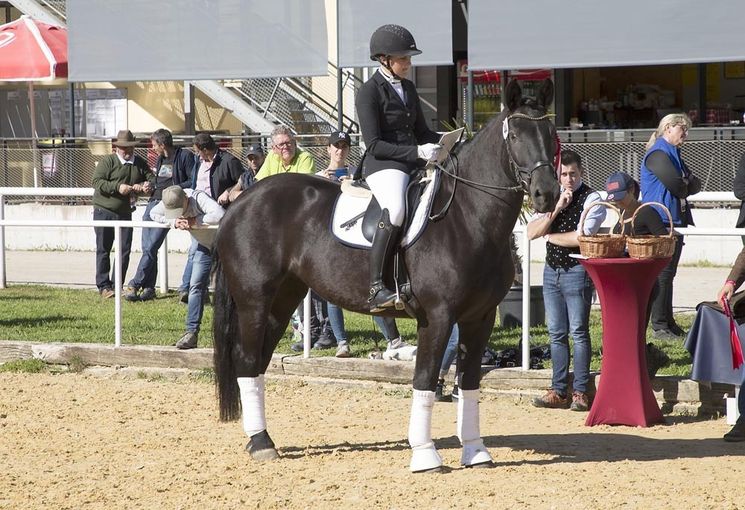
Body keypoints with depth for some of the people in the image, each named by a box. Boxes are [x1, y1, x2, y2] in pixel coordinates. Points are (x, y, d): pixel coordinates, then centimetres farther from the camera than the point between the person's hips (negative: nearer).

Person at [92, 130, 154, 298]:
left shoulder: (140, 163, 7)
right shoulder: (107, 161, -8)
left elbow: (152, 178, 12)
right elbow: (97, 182, -16)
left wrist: (147, 185, -13)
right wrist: (118, 187, -26)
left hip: (124, 213, 4)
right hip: (104, 211, -4)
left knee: (125, 249, 2)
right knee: (103, 249, 0)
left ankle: (116, 286, 10)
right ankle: (103, 286, 5)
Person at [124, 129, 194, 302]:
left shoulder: (185, 156, -3)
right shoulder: (160, 159, 21)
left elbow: (194, 182, -9)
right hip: (153, 202, 8)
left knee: (151, 247, -12)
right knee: (147, 247, 4)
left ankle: (134, 285, -10)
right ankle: (149, 288, 9)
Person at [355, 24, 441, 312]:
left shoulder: (408, 88, 17)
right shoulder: (369, 92, -7)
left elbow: (421, 131, 24)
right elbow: (374, 144, -13)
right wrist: (416, 151, -21)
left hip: (414, 163, 9)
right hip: (383, 165, -9)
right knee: (395, 209, -37)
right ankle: (375, 287, -38)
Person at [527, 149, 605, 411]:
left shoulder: (591, 198, -8)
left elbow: (581, 236, -19)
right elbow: (532, 232, 0)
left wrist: (549, 235, -5)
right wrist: (557, 208, -12)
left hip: (577, 271, -6)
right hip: (552, 270, 6)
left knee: (578, 332, -2)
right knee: (556, 333, 9)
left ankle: (580, 392, 3)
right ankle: (558, 391, 14)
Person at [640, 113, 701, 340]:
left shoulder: (673, 154, 20)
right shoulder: (657, 154, -11)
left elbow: (695, 185, 16)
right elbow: (676, 185, -19)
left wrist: (685, 186, -4)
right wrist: (687, 187, 2)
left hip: (675, 221, 10)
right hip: (661, 223, -10)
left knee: (668, 274, 12)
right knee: (663, 274, -8)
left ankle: (669, 323, 17)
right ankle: (659, 326, -6)